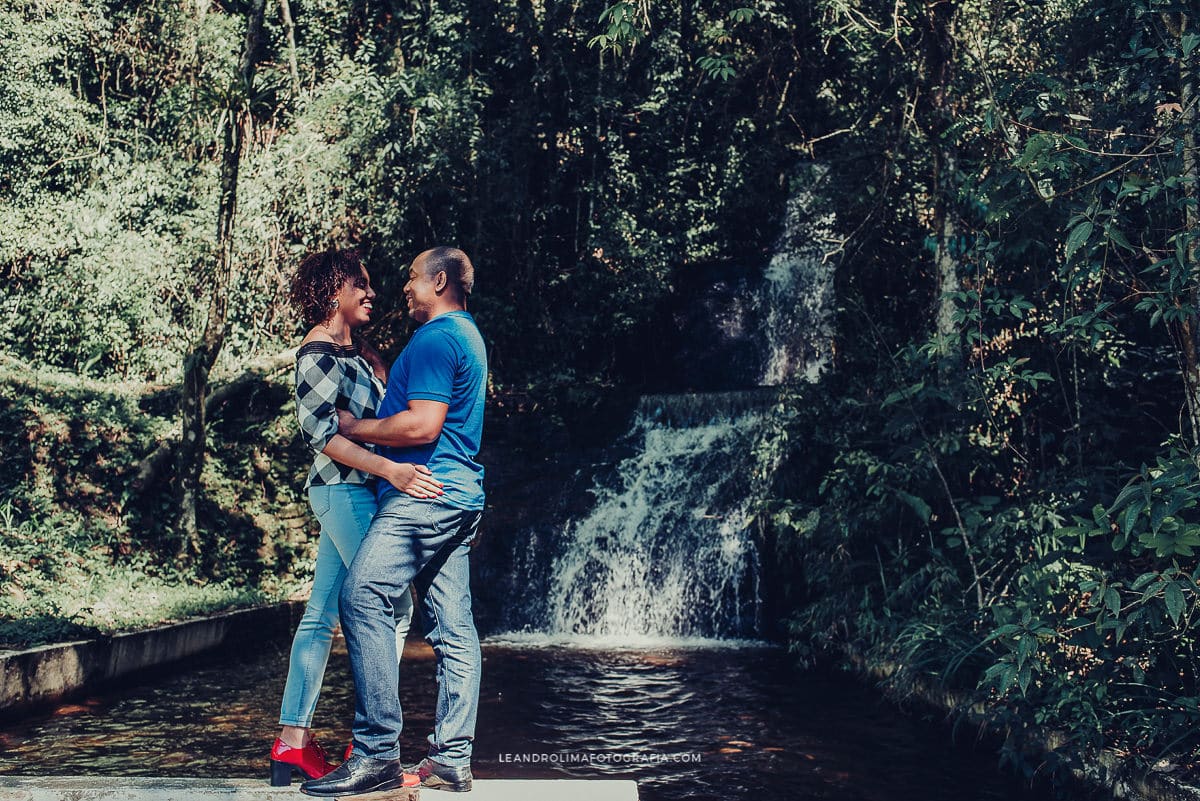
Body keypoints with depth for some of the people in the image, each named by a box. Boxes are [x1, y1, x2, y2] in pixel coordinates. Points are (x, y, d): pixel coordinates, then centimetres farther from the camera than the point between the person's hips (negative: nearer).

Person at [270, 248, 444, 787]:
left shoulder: (353, 350, 18)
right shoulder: (319, 352, -10)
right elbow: (320, 432, -21)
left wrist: (375, 360, 10)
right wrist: (389, 469, -28)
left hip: (350, 493, 10)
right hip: (345, 491, -10)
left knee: (320, 616, 9)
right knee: (393, 606, -8)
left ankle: (292, 743, 15)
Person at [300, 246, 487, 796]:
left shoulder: (436, 338, -9)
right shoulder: (468, 336, 24)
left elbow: (422, 424, -19)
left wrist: (354, 428, -5)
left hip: (424, 494, -11)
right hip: (461, 498, 11)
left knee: (363, 599, -15)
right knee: (453, 627, 6)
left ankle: (377, 752, -16)